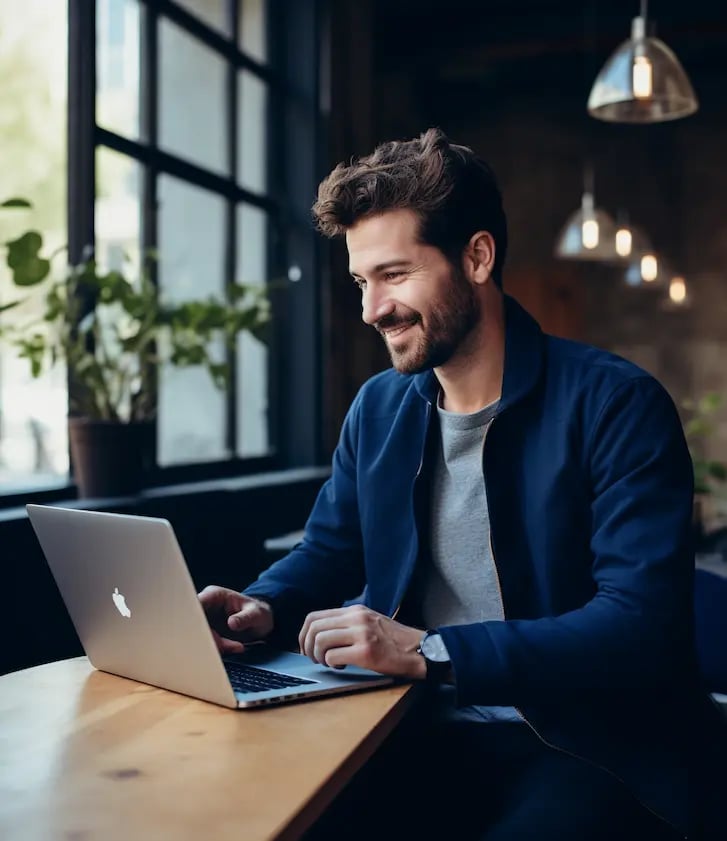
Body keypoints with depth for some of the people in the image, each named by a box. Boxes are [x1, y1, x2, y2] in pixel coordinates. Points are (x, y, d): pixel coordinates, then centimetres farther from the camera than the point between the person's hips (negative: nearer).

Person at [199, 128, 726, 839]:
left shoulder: (615, 405, -11)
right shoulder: (378, 407, 9)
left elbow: (643, 625, -19)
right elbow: (326, 555, 19)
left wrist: (430, 652, -26)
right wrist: (263, 606, -4)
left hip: (585, 750, -4)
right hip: (419, 736, 5)